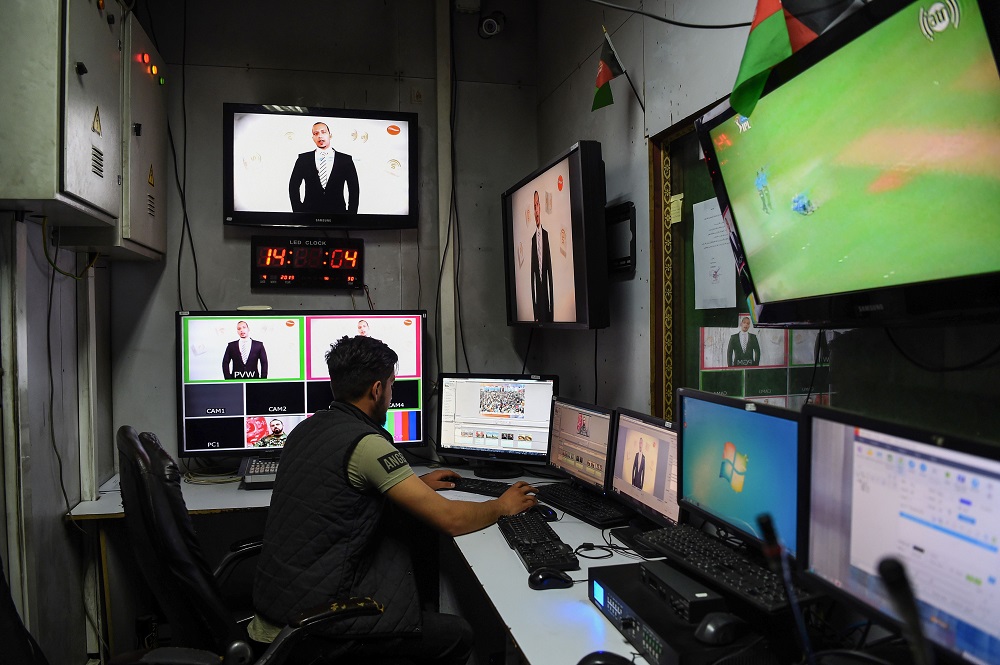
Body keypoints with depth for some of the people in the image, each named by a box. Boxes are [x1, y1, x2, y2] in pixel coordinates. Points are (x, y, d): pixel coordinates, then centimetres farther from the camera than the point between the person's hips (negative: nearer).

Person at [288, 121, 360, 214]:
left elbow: (354, 190, 4)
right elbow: (293, 187, 7)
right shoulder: (303, 159, 5)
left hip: (337, 211, 0)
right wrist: (298, 211, -1)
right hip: (310, 211, 0)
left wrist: (351, 212, -3)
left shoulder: (346, 159, 3)